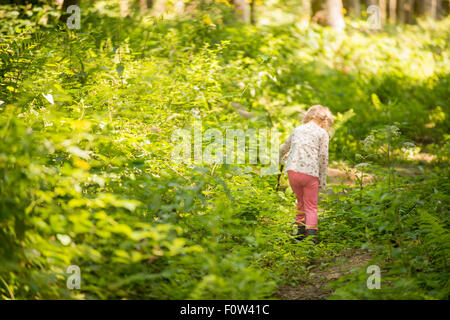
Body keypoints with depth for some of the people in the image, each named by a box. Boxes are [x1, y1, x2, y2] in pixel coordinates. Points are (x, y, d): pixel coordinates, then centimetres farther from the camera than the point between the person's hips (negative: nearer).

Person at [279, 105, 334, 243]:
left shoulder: (297, 129, 18)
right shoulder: (322, 133, 4)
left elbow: (282, 149, 28)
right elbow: (323, 157, -2)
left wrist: (283, 160, 51)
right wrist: (323, 180, 4)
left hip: (292, 171, 4)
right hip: (310, 173, -4)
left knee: (301, 202, 22)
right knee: (311, 206, 6)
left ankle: (300, 232, 23)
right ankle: (311, 233, -8)